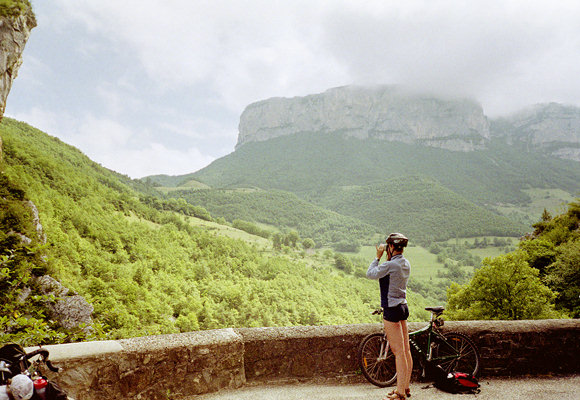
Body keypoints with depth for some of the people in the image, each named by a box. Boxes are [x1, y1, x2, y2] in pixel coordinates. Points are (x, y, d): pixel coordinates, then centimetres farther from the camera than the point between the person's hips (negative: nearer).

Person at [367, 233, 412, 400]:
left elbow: (370, 273, -9)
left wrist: (378, 257, -1)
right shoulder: (406, 263, 7)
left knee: (399, 352, -3)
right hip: (403, 306, 9)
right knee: (406, 350, 14)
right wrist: (388, 258, 13)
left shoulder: (390, 265, -19)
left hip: (392, 310, -9)